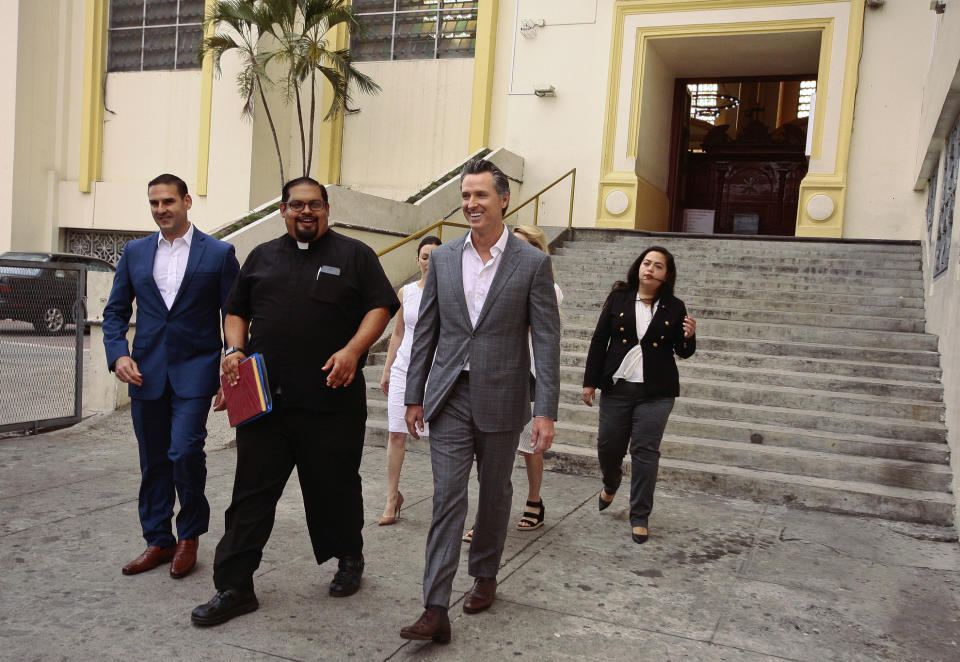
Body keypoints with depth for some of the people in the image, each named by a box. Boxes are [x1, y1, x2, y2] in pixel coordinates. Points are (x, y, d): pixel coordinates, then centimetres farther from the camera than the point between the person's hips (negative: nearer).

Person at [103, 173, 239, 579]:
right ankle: (158, 541, 24)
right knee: (153, 461, 10)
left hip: (194, 369, -4)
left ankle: (190, 534, 8)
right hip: (146, 373, 4)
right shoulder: (135, 252, 10)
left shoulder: (219, 253, 0)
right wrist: (117, 354, -4)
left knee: (184, 450, -15)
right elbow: (116, 311, 14)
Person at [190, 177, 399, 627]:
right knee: (252, 492, 3)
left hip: (331, 400, -2)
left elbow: (381, 307, -1)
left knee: (335, 487, 9)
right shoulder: (262, 257, 16)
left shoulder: (354, 255, 5)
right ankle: (234, 588, 10)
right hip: (264, 399, 3)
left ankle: (349, 559, 32)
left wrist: (353, 350, -15)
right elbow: (236, 311, 21)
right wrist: (236, 350, 2)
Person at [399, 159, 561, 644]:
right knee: (447, 497, -2)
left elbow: (546, 340, -7)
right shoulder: (443, 258, 5)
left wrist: (545, 411, -12)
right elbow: (426, 331, 8)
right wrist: (414, 396, 7)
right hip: (450, 397, 2)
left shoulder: (533, 263, -4)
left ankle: (485, 576, 36)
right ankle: (436, 609, 0)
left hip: (501, 398, -1)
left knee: (494, 494, 14)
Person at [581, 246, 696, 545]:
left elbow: (683, 352, 9)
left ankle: (640, 517, 10)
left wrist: (688, 337, -15)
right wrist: (590, 381, 0)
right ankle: (611, 484, 43)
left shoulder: (674, 308, 2)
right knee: (608, 445, 9)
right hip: (617, 386, 1)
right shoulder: (619, 299, 2)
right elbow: (600, 340, 3)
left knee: (645, 452, -1)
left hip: (656, 392, -1)